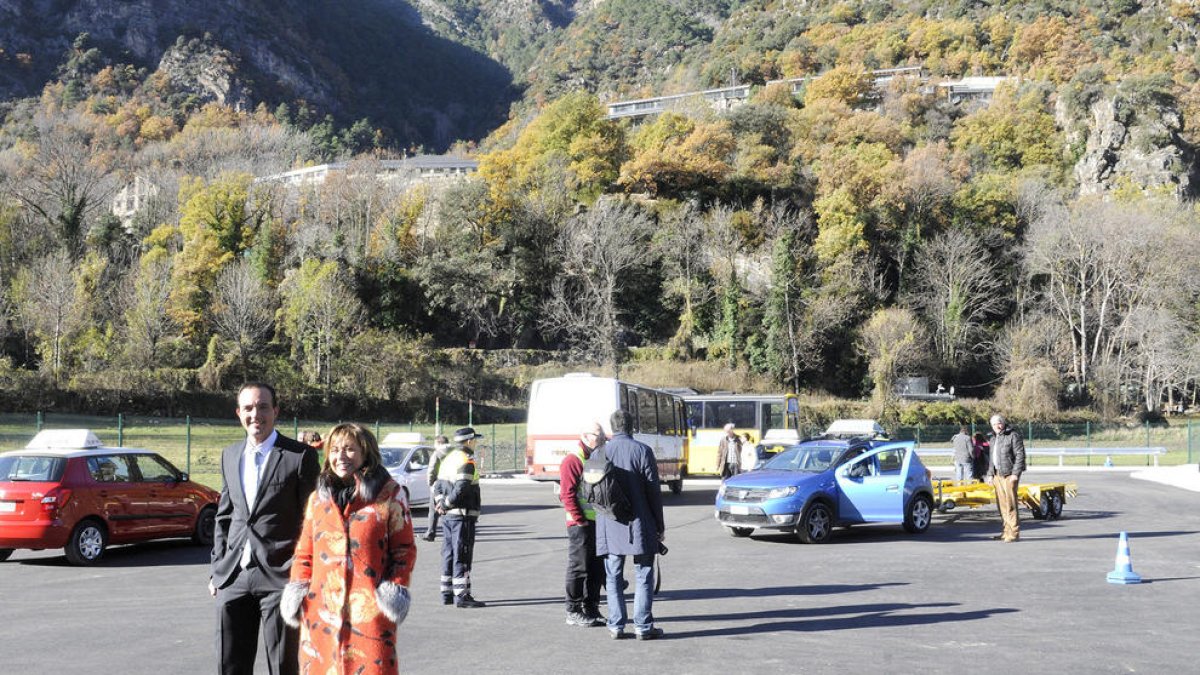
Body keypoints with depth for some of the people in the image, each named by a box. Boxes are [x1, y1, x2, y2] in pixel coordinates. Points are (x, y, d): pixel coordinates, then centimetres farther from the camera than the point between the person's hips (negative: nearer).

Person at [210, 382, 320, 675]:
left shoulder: (301, 456, -6)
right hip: (234, 577, 5)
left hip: (280, 576, -5)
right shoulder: (230, 456, 12)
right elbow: (224, 516, 18)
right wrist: (217, 569, 13)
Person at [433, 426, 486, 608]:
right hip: (463, 515, -9)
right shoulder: (467, 462, -14)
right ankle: (461, 596, -7)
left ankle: (447, 593, 19)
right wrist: (446, 505, -11)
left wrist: (440, 503, 1)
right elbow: (461, 489, -22)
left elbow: (438, 486, 14)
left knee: (449, 554, 13)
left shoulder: (448, 459, 15)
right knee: (462, 556, -6)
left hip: (447, 516, 9)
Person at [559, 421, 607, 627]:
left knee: (597, 569, 12)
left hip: (598, 523, 8)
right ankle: (573, 612, 5)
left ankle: (591, 608, 21)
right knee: (578, 569, -2)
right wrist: (581, 521, -17)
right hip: (580, 525, -8)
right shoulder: (572, 461, -11)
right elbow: (567, 495, -17)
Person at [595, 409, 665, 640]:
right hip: (639, 525, -2)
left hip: (609, 526, 3)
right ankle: (643, 626, 3)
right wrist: (660, 525, 3)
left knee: (613, 578, 10)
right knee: (644, 576, 5)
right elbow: (653, 491, -5)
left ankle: (616, 626, 9)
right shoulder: (642, 451, -7)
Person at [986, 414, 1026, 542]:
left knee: (1010, 503, -11)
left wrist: (1015, 473, -17)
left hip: (1009, 474, -8)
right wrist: (990, 474, 18)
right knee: (1002, 504, 8)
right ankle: (1007, 531, 14)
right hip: (997, 474, 8)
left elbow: (1020, 455, -12)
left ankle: (1014, 532, -7)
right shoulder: (994, 438, 19)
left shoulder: (1013, 436, -7)